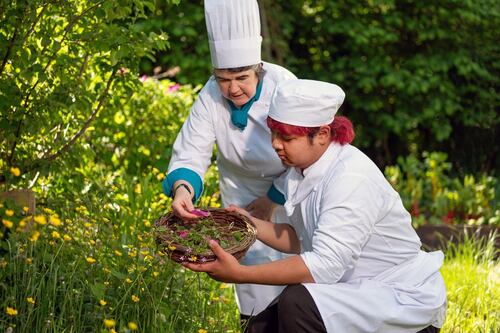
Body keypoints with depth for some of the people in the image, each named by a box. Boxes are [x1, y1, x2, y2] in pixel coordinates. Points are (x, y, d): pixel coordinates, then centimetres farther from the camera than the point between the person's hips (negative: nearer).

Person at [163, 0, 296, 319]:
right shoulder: (211, 97, -23)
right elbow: (191, 152, -28)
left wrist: (273, 199, -20)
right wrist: (182, 188, -49)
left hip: (290, 191, -1)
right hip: (243, 192, 1)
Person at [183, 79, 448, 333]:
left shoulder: (351, 177, -26)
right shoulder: (302, 169, 1)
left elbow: (325, 265, -33)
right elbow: (300, 240, 13)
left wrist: (241, 275, -35)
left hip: (405, 299, -9)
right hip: (356, 292, 9)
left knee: (297, 304, -28)